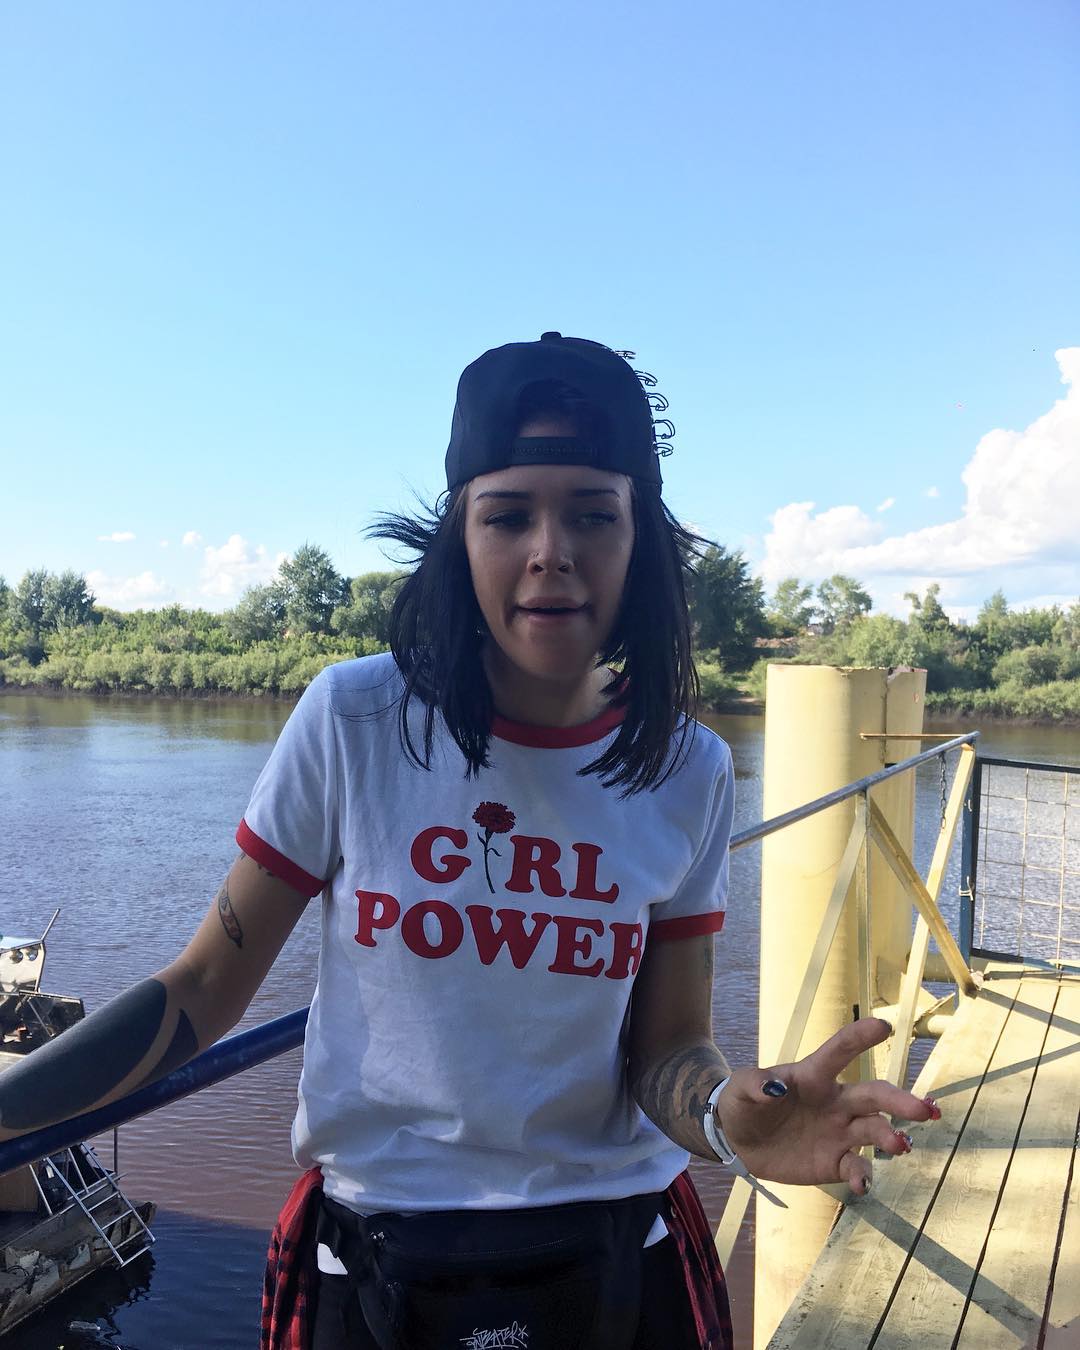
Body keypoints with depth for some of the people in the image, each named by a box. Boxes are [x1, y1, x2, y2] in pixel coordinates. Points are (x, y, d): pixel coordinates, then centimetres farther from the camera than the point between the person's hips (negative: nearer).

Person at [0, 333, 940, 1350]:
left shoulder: (688, 774, -10)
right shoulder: (352, 721, -15)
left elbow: (665, 1050, -6)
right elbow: (203, 990, -8)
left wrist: (728, 1114, -27)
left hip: (615, 1263, 2)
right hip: (370, 1265, -1)